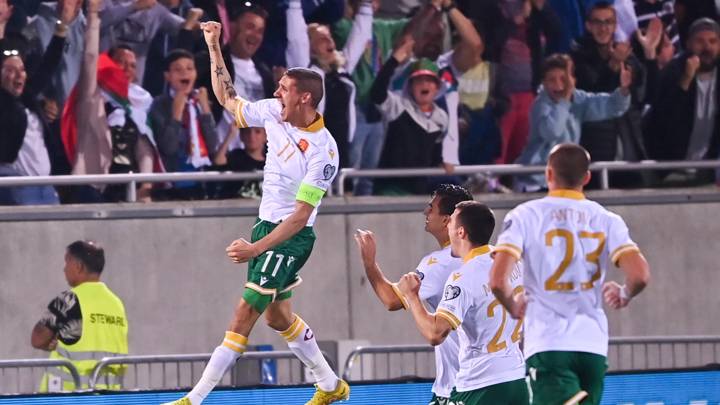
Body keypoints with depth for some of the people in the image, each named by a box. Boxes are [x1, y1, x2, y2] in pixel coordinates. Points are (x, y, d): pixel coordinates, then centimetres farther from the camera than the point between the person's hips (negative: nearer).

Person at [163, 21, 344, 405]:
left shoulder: (323, 151, -23)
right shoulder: (274, 113, -3)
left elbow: (301, 216, -23)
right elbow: (227, 99, 14)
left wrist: (256, 248, -28)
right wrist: (214, 47, 4)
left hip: (291, 237, -9)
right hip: (266, 225, 9)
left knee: (245, 313, -11)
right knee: (278, 316, 18)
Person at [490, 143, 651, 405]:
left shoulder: (525, 216, -1)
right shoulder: (607, 221, 6)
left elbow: (498, 281, -11)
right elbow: (640, 275, -7)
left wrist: (513, 307, 11)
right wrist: (624, 295, 17)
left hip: (547, 344, -4)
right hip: (593, 344, 4)